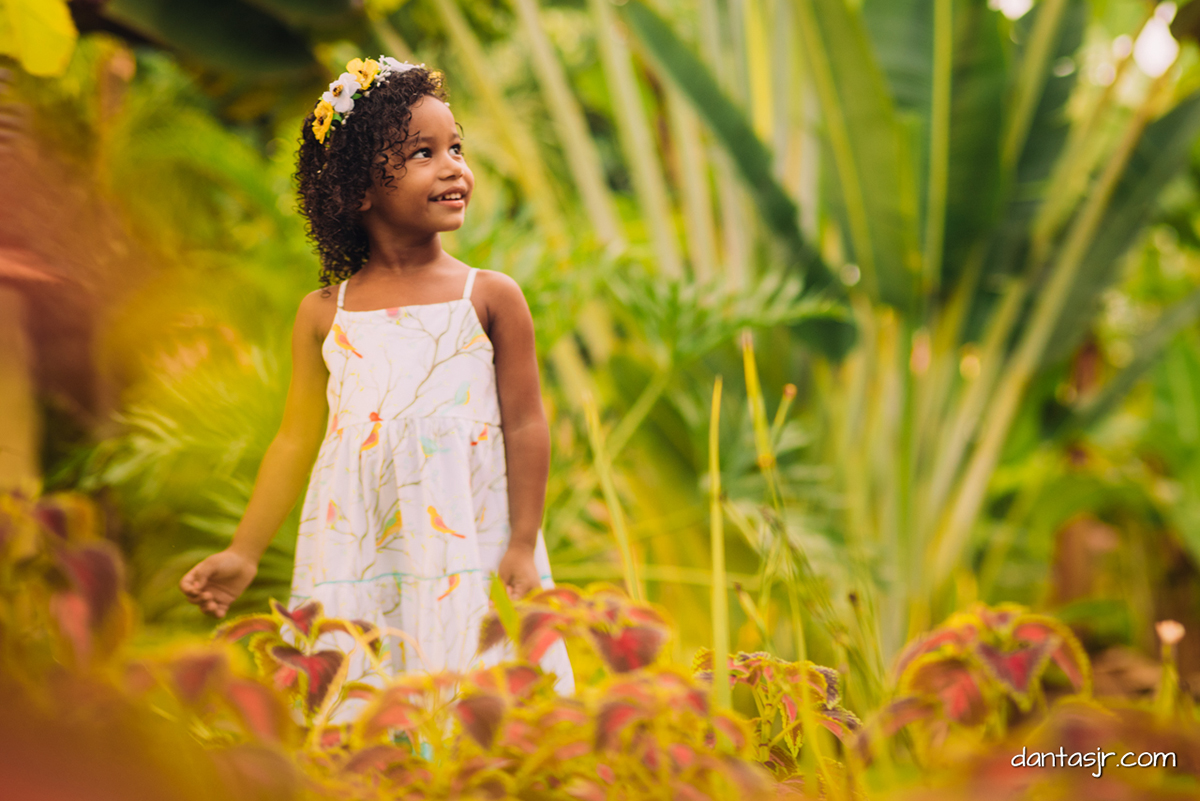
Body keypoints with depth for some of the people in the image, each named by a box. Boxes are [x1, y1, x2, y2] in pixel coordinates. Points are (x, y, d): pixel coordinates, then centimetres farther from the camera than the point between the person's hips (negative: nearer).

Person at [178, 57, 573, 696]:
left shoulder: (490, 298, 1)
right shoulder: (325, 314, 7)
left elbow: (525, 426, 2)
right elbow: (296, 440, 12)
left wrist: (523, 548, -3)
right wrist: (242, 554, 11)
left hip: (470, 556, -2)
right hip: (355, 561, 2)